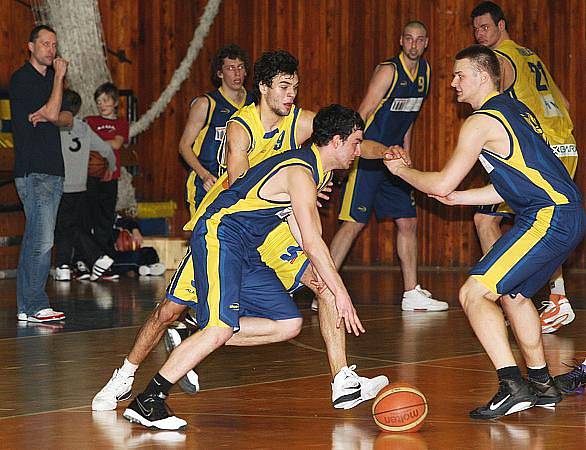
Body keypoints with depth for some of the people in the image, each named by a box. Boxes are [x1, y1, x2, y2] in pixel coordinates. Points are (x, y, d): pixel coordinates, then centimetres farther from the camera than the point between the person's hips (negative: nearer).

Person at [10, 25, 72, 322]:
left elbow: (67, 119, 13)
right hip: (32, 171, -9)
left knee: (34, 239, 9)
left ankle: (26, 307, 11)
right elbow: (52, 112, -16)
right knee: (42, 240, -13)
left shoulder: (49, 78, 19)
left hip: (52, 170, 9)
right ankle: (36, 306, -10)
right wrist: (60, 76, -6)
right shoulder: (21, 79, -7)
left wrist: (48, 116, -8)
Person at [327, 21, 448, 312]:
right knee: (354, 223, -9)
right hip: (367, 156, -8)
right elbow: (362, 115, -17)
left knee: (408, 222, 6)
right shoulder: (388, 71, -15)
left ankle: (412, 294, 11)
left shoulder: (424, 71, 9)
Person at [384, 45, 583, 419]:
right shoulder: (516, 110, 21)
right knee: (514, 294, 26)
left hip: (548, 217, -10)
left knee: (474, 294, -12)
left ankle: (513, 386, -19)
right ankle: (542, 384, 31)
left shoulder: (482, 122, -8)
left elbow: (442, 183, -7)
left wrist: (401, 169, 9)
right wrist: (457, 198, 24)